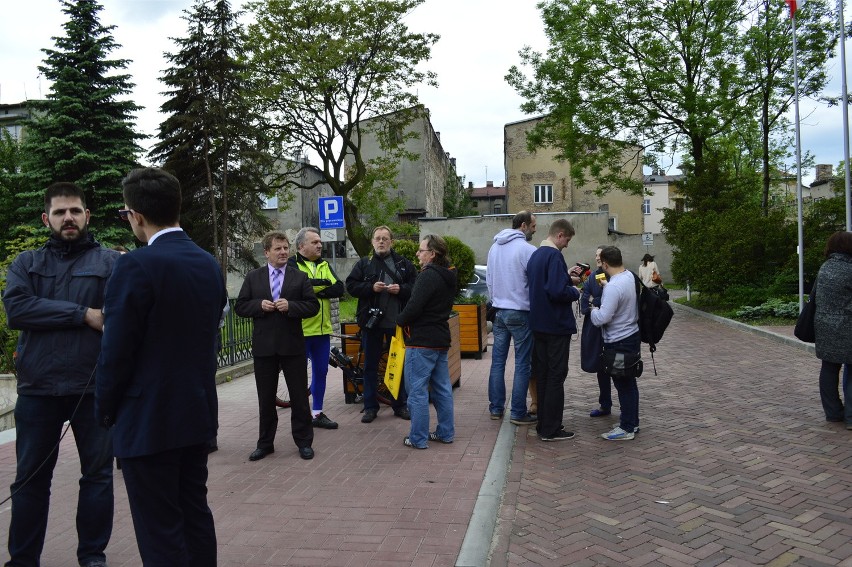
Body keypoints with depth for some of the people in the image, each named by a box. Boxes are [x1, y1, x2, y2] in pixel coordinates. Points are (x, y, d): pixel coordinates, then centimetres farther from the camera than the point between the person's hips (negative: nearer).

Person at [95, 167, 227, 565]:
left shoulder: (136, 266, -17)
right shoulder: (209, 264, 5)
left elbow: (116, 350, -14)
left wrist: (105, 409, 0)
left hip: (148, 419, -7)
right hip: (198, 412, 7)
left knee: (160, 532, 4)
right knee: (195, 513, 18)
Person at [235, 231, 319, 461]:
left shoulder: (300, 277, 3)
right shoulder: (253, 277, 6)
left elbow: (313, 306, -2)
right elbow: (240, 306, 3)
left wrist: (290, 306, -17)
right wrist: (260, 305, -14)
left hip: (293, 345, -1)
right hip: (264, 345, 1)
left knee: (299, 396, 6)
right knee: (266, 398, 12)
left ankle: (304, 442, 18)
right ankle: (265, 443, 25)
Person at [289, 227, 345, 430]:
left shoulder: (324, 265, 13)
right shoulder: (292, 265, -5)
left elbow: (339, 289, -1)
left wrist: (315, 292, -15)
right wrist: (324, 284, -12)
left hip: (322, 329, 6)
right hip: (300, 330, -6)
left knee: (321, 372, 13)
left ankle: (317, 413, 25)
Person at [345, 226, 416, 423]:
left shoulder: (403, 264, 6)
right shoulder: (364, 263, 5)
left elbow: (415, 286, 5)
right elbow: (351, 285, 0)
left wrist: (401, 289, -13)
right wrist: (371, 287, -14)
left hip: (396, 322, 0)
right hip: (371, 321, 0)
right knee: (370, 365, 7)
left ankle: (400, 405, 22)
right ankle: (370, 407, 17)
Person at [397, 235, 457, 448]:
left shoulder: (428, 275, -17)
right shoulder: (448, 276, 13)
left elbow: (414, 306, -24)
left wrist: (400, 321, -5)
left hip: (422, 341, -10)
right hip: (441, 338, 10)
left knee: (417, 390, -1)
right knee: (442, 388, 15)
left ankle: (418, 438, 6)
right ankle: (446, 433, 24)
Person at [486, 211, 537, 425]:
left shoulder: (494, 247, 8)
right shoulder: (527, 249, -14)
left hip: (499, 311, 7)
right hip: (520, 312, -7)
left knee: (498, 361, 11)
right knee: (522, 365, 2)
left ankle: (496, 408, 18)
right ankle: (518, 413, 6)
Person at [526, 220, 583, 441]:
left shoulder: (535, 255, 12)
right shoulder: (554, 256, -18)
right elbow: (557, 291, -27)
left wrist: (567, 276, 14)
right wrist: (575, 292, -9)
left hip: (539, 325, 9)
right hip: (556, 325, -9)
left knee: (542, 375, 14)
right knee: (556, 377, -1)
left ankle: (543, 425, 22)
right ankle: (551, 430, 5)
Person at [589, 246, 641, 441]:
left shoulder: (613, 287, -27)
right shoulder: (630, 275, 2)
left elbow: (601, 319, -27)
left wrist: (593, 310, -7)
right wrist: (606, 285, 32)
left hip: (619, 342, -9)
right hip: (633, 335, 9)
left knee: (623, 385, 1)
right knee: (629, 382, 18)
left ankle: (627, 428, 11)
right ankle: (633, 422, 30)